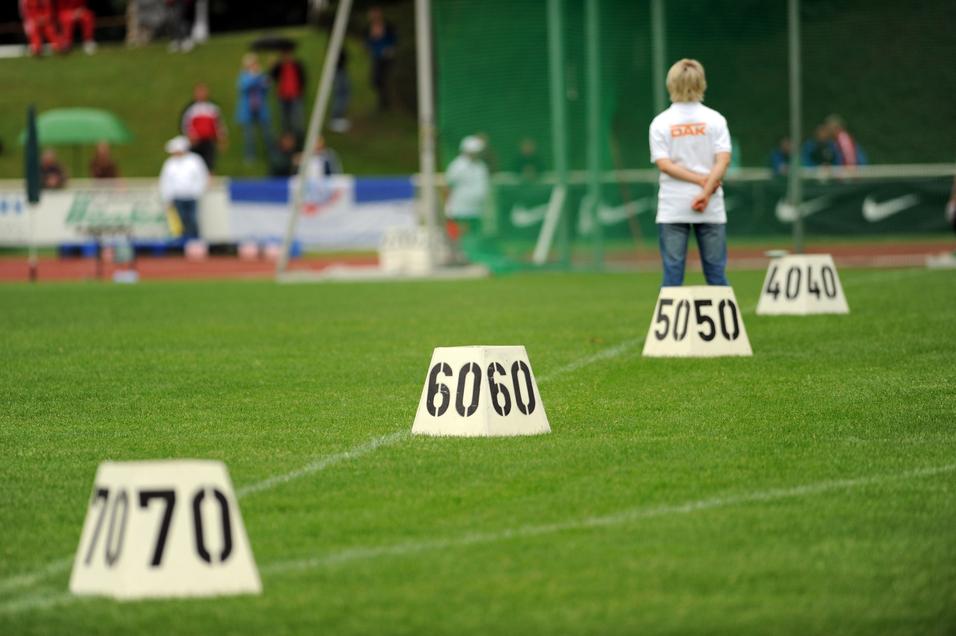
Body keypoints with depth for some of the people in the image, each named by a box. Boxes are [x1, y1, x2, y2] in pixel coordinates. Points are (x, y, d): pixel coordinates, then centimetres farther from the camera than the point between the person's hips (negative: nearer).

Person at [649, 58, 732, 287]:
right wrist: (707, 189, -13)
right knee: (715, 271, 4)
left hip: (672, 207, 0)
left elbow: (664, 164, -7)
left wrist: (702, 180, -8)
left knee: (672, 271, 0)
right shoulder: (715, 119, 1)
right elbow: (723, 160, -9)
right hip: (711, 208, 0)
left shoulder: (661, 122, 1)